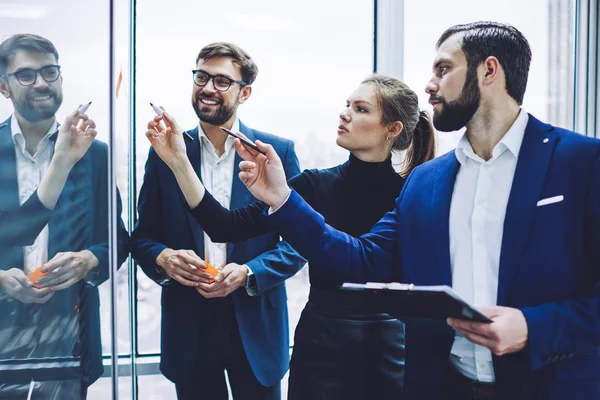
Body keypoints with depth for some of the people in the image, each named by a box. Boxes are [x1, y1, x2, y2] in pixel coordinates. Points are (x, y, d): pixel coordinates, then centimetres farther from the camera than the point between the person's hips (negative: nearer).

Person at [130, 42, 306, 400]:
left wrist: (248, 273, -16)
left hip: (255, 325, -1)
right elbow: (143, 236, 7)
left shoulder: (278, 152, -1)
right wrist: (163, 259, -15)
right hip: (188, 326, 1)